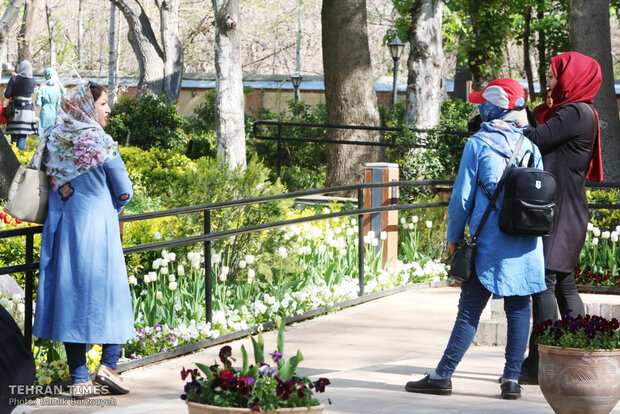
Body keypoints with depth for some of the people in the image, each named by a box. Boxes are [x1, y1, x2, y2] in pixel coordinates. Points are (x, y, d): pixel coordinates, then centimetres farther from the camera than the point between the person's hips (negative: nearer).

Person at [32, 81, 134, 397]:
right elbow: (123, 192, -5)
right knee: (110, 295, 8)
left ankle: (79, 378, 6)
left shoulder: (51, 140, 4)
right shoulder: (100, 142, -10)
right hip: (97, 229, -5)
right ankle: (108, 364, -4)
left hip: (60, 229, 5)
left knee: (68, 294, 6)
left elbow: (47, 183, 11)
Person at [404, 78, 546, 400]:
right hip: (526, 244, 3)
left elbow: (462, 196, -3)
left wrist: (454, 237, 8)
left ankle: (443, 376, -1)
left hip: (490, 243, -3)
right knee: (518, 309, 7)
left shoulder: (478, 144, -4)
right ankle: (512, 379, 5)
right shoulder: (530, 147, 7)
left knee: (470, 309, -2)